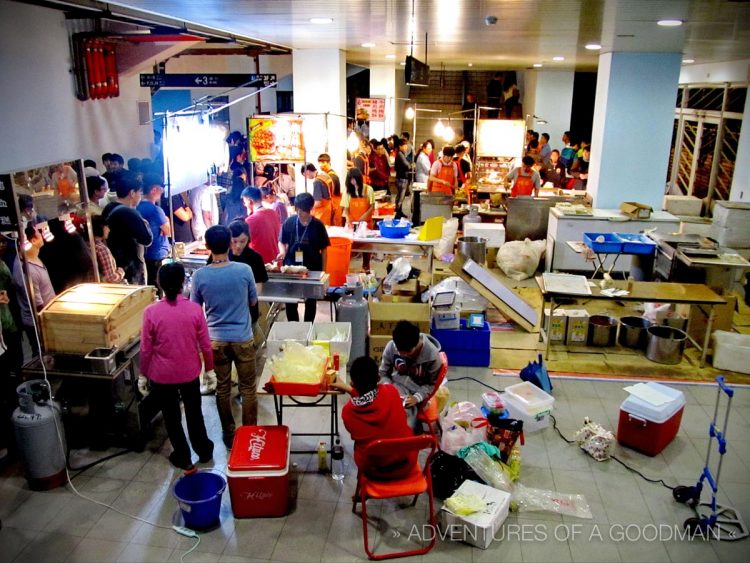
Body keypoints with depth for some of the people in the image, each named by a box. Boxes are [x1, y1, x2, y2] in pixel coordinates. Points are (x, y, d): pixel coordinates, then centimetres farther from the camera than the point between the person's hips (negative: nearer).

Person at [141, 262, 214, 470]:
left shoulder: (151, 311, -17)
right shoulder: (195, 309, -15)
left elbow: (146, 349, -8)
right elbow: (205, 345, -7)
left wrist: (144, 374, 7)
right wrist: (209, 368, 9)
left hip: (162, 375, -1)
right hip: (189, 372, 1)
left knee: (171, 417, 17)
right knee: (194, 412, 21)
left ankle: (183, 457, 31)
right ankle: (204, 451, 37)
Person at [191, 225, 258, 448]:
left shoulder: (199, 276, -11)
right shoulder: (244, 270, -14)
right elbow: (253, 301, 0)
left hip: (216, 340, 1)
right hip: (242, 338, -1)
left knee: (222, 388, 16)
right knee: (248, 388, 12)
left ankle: (228, 434, 28)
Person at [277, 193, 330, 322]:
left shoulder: (318, 225, -7)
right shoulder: (289, 222, -4)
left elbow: (323, 250, -1)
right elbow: (281, 242, 9)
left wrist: (323, 271, -2)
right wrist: (282, 251, -12)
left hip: (312, 268, -1)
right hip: (291, 267, 1)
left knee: (310, 301, 12)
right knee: (290, 300, 7)